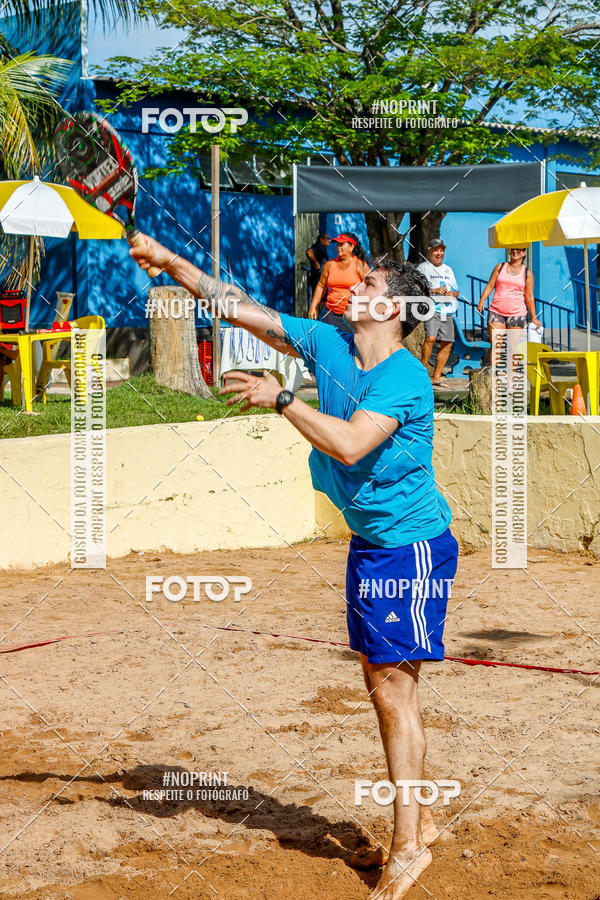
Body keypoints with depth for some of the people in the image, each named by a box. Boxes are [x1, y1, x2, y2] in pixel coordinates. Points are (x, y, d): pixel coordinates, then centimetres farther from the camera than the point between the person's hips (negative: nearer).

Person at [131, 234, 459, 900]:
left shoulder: (403, 376, -19)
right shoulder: (328, 345, 4)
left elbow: (349, 445, -30)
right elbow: (243, 310, 7)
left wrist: (279, 398, -24)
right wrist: (172, 264, 3)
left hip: (412, 549, -8)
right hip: (369, 544, 8)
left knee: (392, 690, -8)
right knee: (382, 683, 13)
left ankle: (407, 845, -1)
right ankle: (416, 820, 24)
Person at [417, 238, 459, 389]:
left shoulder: (448, 270, 24)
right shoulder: (423, 267, 5)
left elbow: (456, 291, 26)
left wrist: (452, 294, 2)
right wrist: (434, 290, -16)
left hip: (447, 310, 6)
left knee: (447, 344, 1)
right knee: (430, 337, -25)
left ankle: (436, 377, 9)